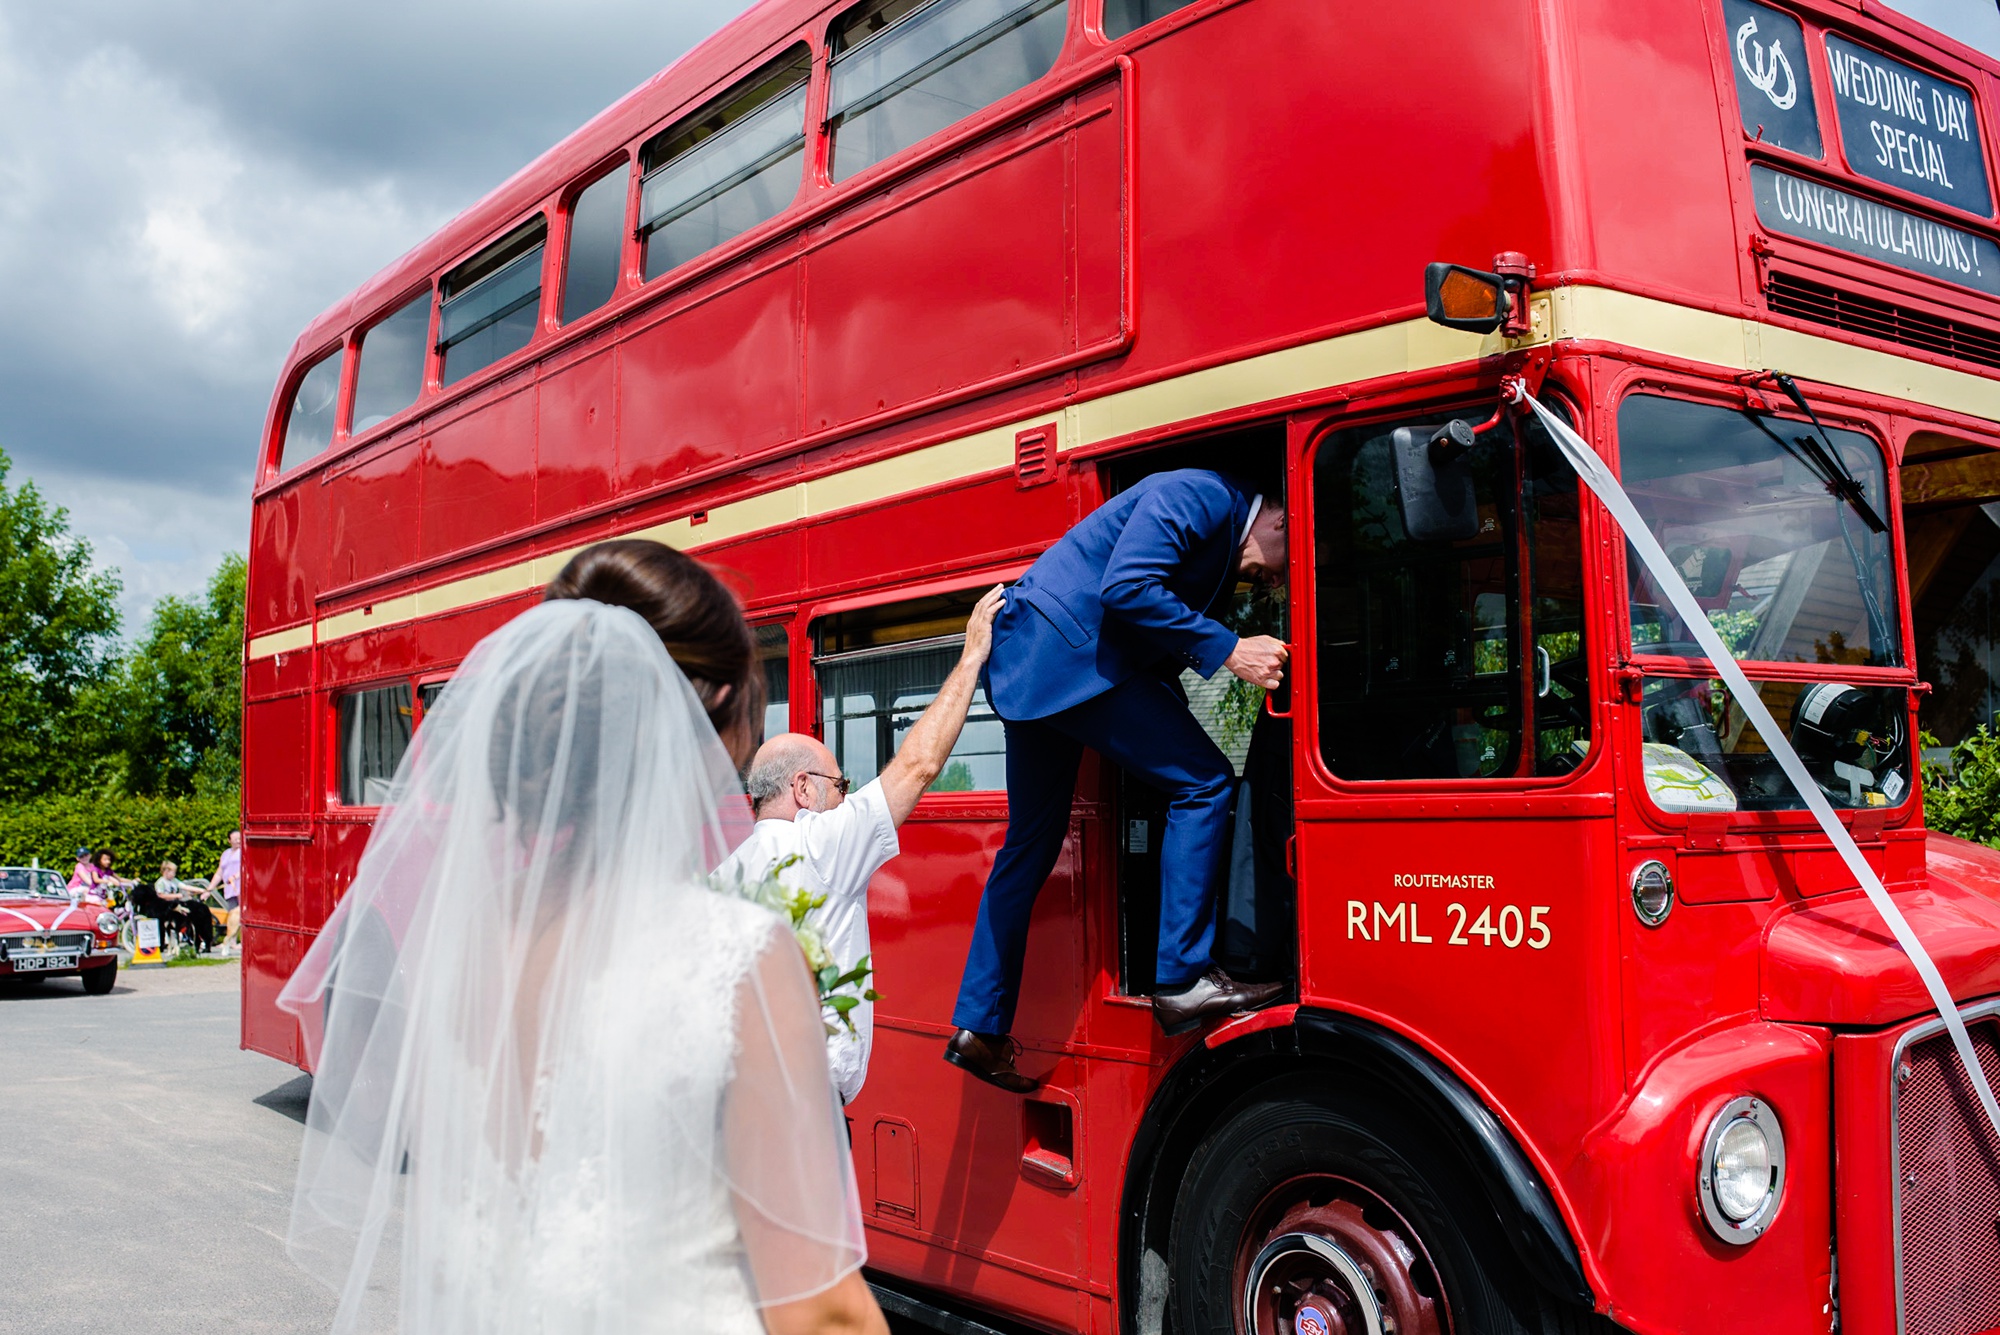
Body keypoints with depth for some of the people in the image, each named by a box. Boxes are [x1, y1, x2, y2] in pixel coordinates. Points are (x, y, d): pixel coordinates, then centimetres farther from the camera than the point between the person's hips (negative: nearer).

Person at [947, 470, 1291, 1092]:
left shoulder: (1226, 549, 18)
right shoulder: (1201, 496, -11)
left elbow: (1162, 658, 19)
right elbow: (1126, 587, -23)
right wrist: (1227, 651, -21)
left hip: (1027, 665, 11)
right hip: (1064, 649, -11)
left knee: (1029, 846, 12)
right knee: (1203, 781, -11)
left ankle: (979, 1027, 18)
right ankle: (1182, 981, -9)